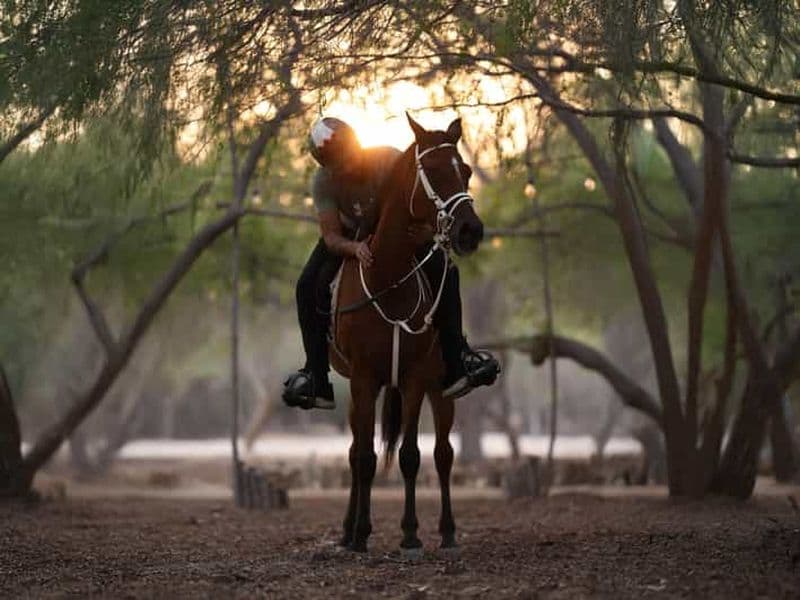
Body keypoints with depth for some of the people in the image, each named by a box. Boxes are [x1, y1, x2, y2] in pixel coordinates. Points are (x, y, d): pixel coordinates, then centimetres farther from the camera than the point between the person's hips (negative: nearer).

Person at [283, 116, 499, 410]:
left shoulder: (390, 161, -33)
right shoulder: (323, 183, -28)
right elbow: (331, 237, -27)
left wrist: (428, 231, -50)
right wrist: (355, 248, -50)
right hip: (350, 235, 1)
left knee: (444, 273, -24)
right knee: (310, 286, -20)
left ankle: (456, 361, -13)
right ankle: (315, 377, -13)